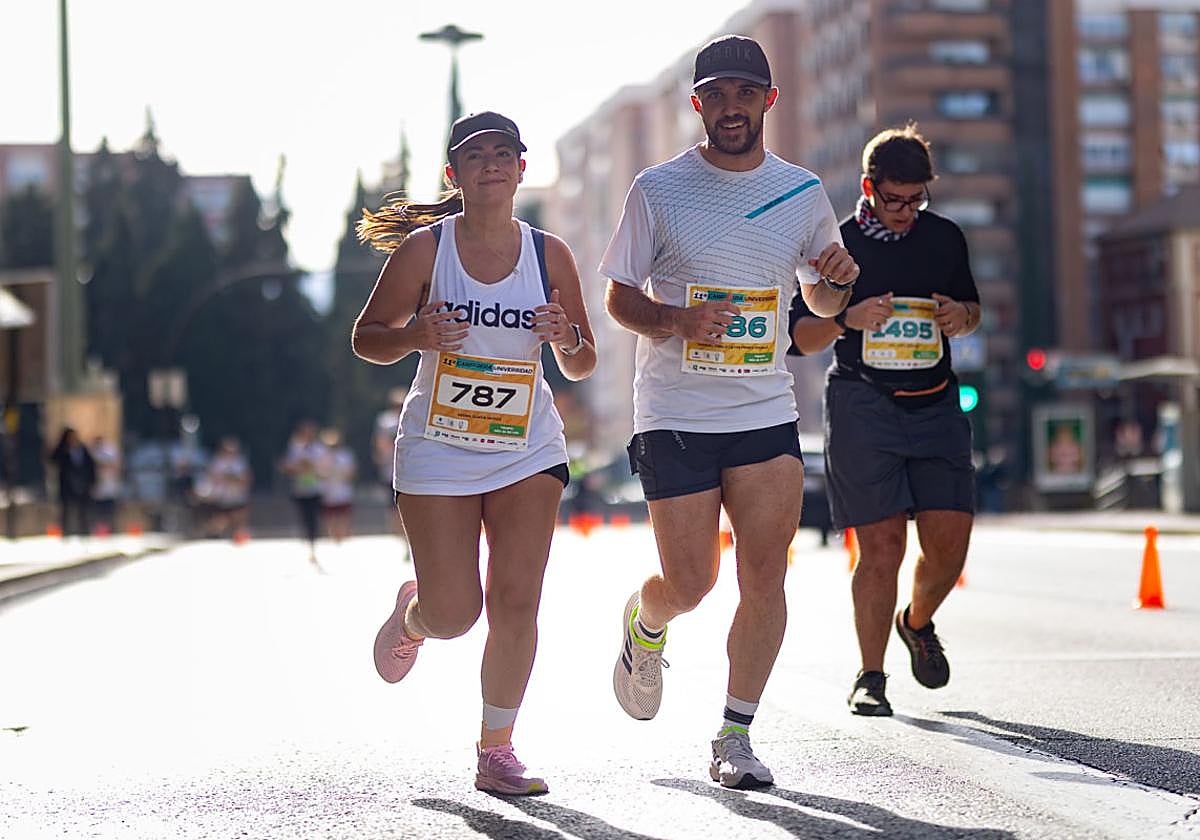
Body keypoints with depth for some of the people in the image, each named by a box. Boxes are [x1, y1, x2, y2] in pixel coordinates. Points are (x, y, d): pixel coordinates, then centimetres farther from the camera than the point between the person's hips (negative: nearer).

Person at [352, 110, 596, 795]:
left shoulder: (550, 254, 0)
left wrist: (568, 341, -15)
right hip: (439, 450, -2)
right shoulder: (425, 248, -6)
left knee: (516, 605, -5)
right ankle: (413, 615, 33)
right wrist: (415, 337, -21)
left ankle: (497, 750, 10)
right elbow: (367, 337, 0)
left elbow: (583, 365, 8)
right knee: (454, 615, -5)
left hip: (529, 449, 2)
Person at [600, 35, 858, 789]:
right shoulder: (658, 189, -1)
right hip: (675, 415, -2)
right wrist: (678, 319, -18)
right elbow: (620, 297, 2)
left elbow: (822, 302, 19)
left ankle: (736, 737, 6)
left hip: (767, 413, 2)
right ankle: (644, 624, 34)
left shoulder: (803, 191, 7)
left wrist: (837, 280, -4)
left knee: (764, 577, -6)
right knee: (689, 585, -2)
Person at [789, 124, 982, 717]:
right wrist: (848, 319, -18)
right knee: (881, 544, -8)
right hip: (861, 406, -3)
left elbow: (971, 309, 25)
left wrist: (960, 315, 1)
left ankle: (917, 623, 28)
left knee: (950, 539, -4)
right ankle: (870, 676, 4)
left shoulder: (945, 238, 11)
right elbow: (802, 336, 2)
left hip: (935, 402, 3)